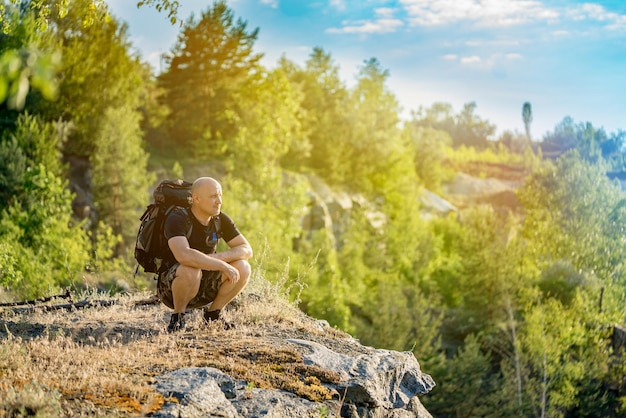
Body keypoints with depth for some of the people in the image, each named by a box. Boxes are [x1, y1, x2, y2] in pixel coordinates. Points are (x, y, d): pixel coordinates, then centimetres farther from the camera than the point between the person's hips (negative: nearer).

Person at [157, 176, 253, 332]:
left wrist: (219, 256, -23)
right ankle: (178, 316, -12)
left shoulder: (220, 219, -3)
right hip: (170, 286, -6)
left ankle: (212, 313, 3)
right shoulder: (177, 219, -23)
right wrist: (222, 265, -36)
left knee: (242, 268, -16)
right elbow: (183, 255, -40)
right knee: (191, 270, -38)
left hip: (203, 286, 6)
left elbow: (246, 250, -4)